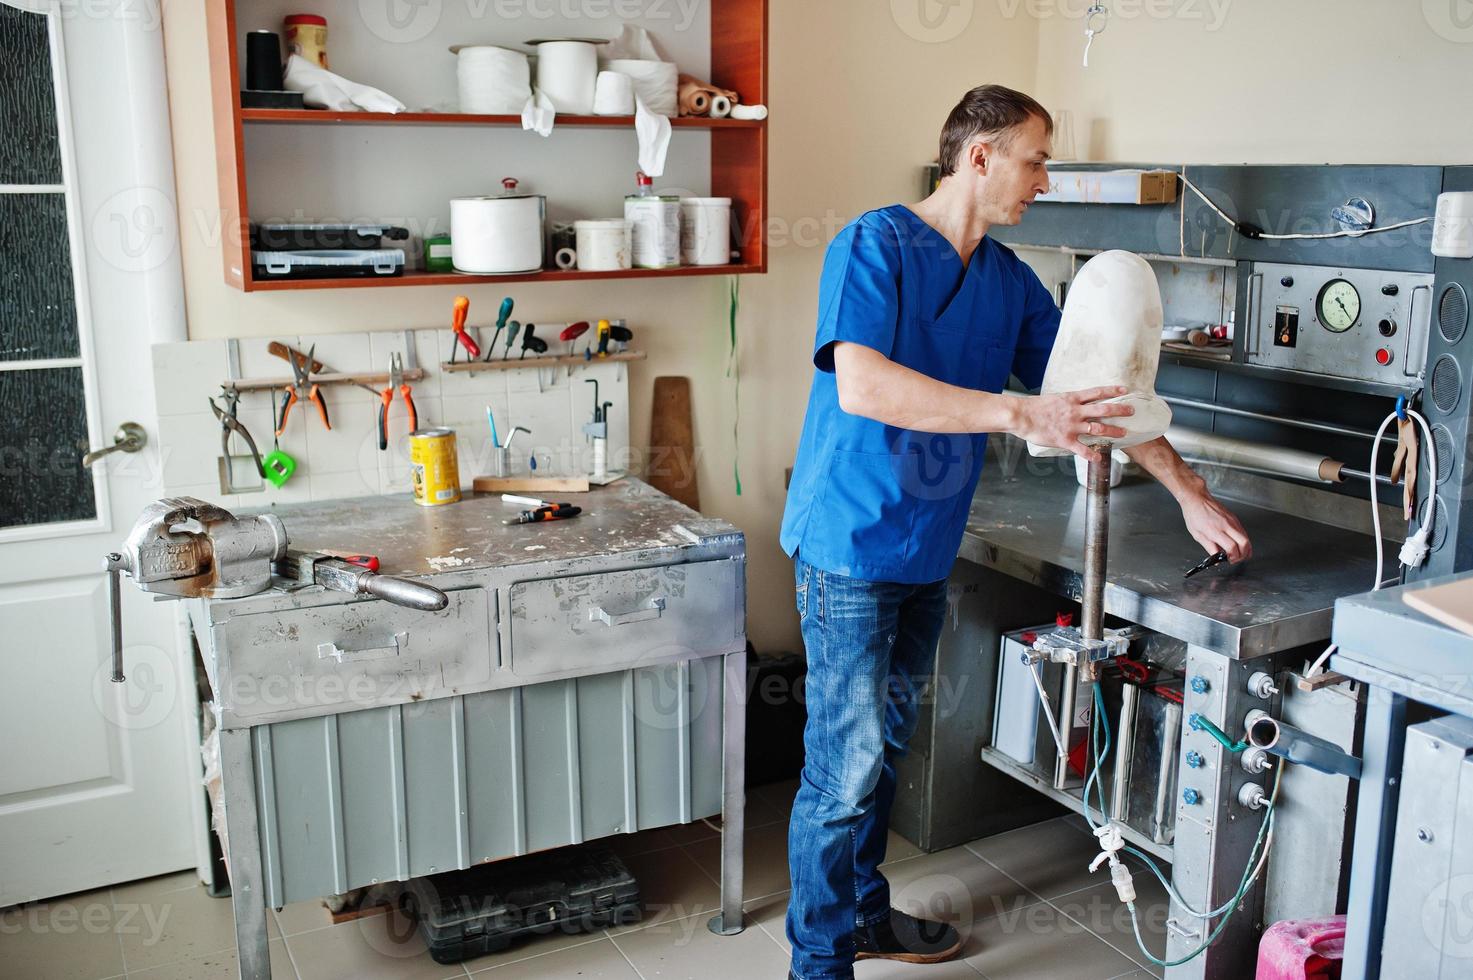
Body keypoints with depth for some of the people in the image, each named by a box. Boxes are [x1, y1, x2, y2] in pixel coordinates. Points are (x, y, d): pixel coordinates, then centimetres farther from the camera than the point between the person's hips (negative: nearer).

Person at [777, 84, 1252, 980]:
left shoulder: (1010, 280, 9)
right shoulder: (874, 247, -14)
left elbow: (1094, 394, 14)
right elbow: (860, 386, -29)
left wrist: (1189, 492, 12)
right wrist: (1021, 415, -33)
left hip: (928, 551, 8)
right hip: (851, 546, -7)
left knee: (887, 747, 19)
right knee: (846, 765, -3)